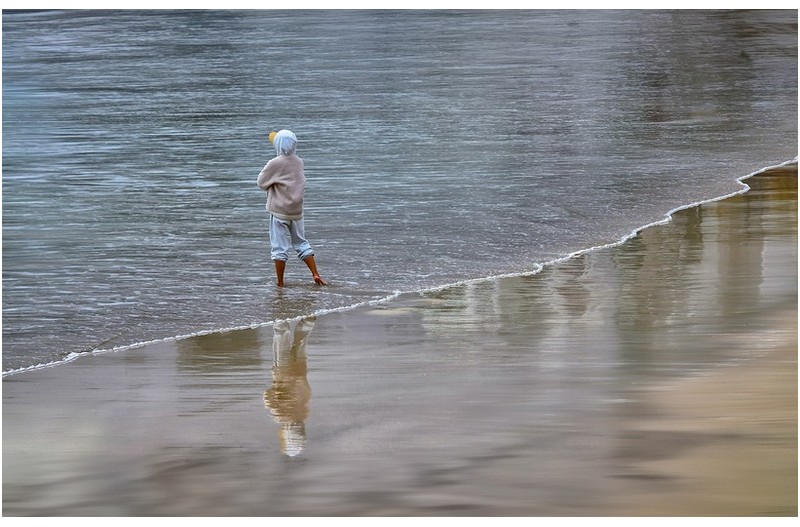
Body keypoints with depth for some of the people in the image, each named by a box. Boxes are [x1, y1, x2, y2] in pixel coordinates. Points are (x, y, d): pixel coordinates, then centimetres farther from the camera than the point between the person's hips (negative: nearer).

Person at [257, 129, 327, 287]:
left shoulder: (275, 163, -16)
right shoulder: (298, 162, 1)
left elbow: (262, 182, -5)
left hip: (279, 210, -5)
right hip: (297, 210, 6)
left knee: (280, 247, 0)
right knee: (301, 243, 16)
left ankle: (280, 283, 3)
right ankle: (315, 275, 10)